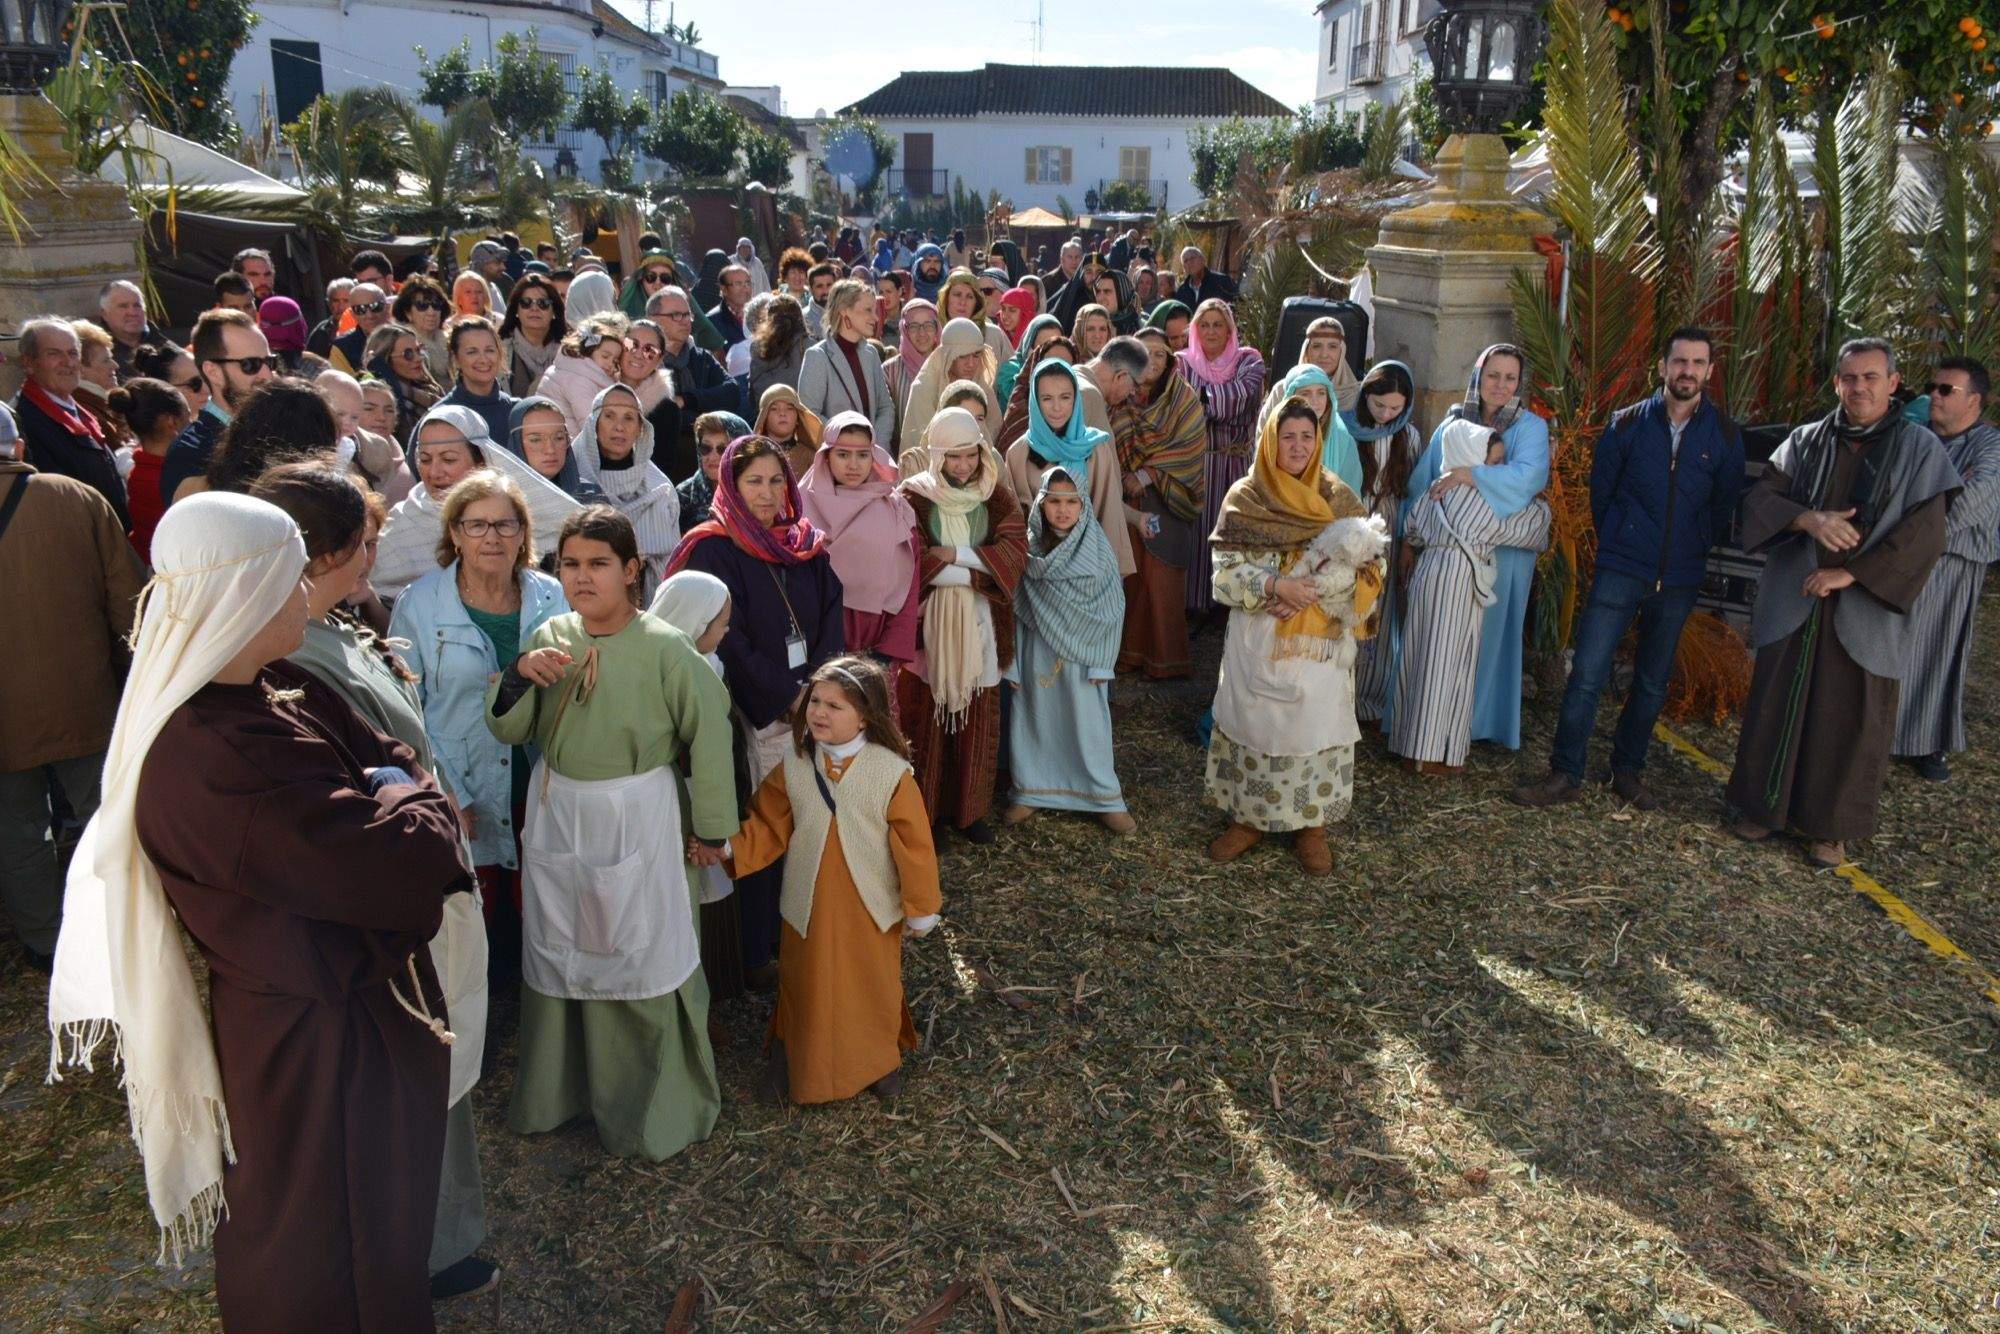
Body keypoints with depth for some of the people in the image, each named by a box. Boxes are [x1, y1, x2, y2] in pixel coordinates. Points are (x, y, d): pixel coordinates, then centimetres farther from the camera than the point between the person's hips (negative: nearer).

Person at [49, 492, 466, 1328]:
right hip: (319, 1049, -9)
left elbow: (386, 756, 1)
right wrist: (411, 800, -13)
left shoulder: (273, 695, -3)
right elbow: (409, 864, -35)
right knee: (329, 1263, 17)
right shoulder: (223, 763, -35)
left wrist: (387, 798, -20)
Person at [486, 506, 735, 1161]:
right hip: (556, 815, 5)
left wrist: (711, 826, -5)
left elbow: (708, 732, -10)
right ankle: (558, 1087, 41)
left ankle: (655, 1104, 26)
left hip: (635, 819, -5)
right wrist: (519, 673, -17)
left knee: (642, 955, 6)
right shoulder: (551, 636, -2)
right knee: (557, 952, 19)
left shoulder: (664, 647, -16)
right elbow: (508, 729, 3)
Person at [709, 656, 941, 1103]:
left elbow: (914, 846, -11)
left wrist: (920, 908, -5)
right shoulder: (794, 766, -9)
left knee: (873, 986, 18)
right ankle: (796, 1061, 41)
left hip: (870, 907, -2)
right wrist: (729, 848, -21)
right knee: (808, 986, 18)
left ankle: (880, 1059, 43)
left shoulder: (892, 773, -18)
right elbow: (768, 827, -3)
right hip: (809, 904, 2)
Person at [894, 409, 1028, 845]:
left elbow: (1015, 549, -8)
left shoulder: (995, 495, 6)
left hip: (979, 625, 3)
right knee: (925, 722, 1)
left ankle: (970, 809, 21)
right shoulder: (914, 496, -5)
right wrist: (979, 568, -14)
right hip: (929, 626, -3)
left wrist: (954, 555, -16)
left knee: (978, 720, 8)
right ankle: (922, 812, 15)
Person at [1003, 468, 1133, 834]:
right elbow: (1018, 610, 0)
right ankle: (1031, 791, 25)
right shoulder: (1029, 547, -3)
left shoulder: (1097, 549, -7)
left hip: (1083, 653, -1)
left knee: (1088, 725, 5)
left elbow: (1111, 611, -4)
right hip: (1038, 651, 1)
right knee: (1034, 720, 10)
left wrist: (1101, 663, -7)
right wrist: (1014, 663, -1)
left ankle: (1106, 799, 17)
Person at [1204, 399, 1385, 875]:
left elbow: (1366, 564, -4)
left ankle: (1311, 825, 17)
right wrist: (1276, 586, -21)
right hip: (1258, 640, 0)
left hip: (1320, 641, 1)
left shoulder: (1337, 497, 2)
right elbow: (1228, 571, -6)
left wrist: (1311, 589, -18)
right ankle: (1247, 817, 21)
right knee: (1254, 722, 6)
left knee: (1314, 724, 4)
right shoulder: (1244, 497, 0)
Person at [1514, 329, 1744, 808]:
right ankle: (1565, 774, 0)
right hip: (1620, 571, -2)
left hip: (1679, 579, 2)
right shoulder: (1628, 423, -1)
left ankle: (1628, 770, 25)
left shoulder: (1724, 435, 1)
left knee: (1652, 682, 12)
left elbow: (1724, 507, 9)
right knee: (1587, 673, -8)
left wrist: (1695, 551, 11)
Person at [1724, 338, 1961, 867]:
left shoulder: (1919, 449, -2)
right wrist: (1808, 518, -19)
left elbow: (1923, 536, -8)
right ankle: (1763, 806, 22)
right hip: (1793, 599, 2)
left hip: (1865, 608, -2)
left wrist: (1850, 573, -15)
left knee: (1850, 718, 5)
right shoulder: (1806, 440, 6)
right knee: (1777, 704, 8)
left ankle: (1831, 826, 18)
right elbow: (1760, 497, 0)